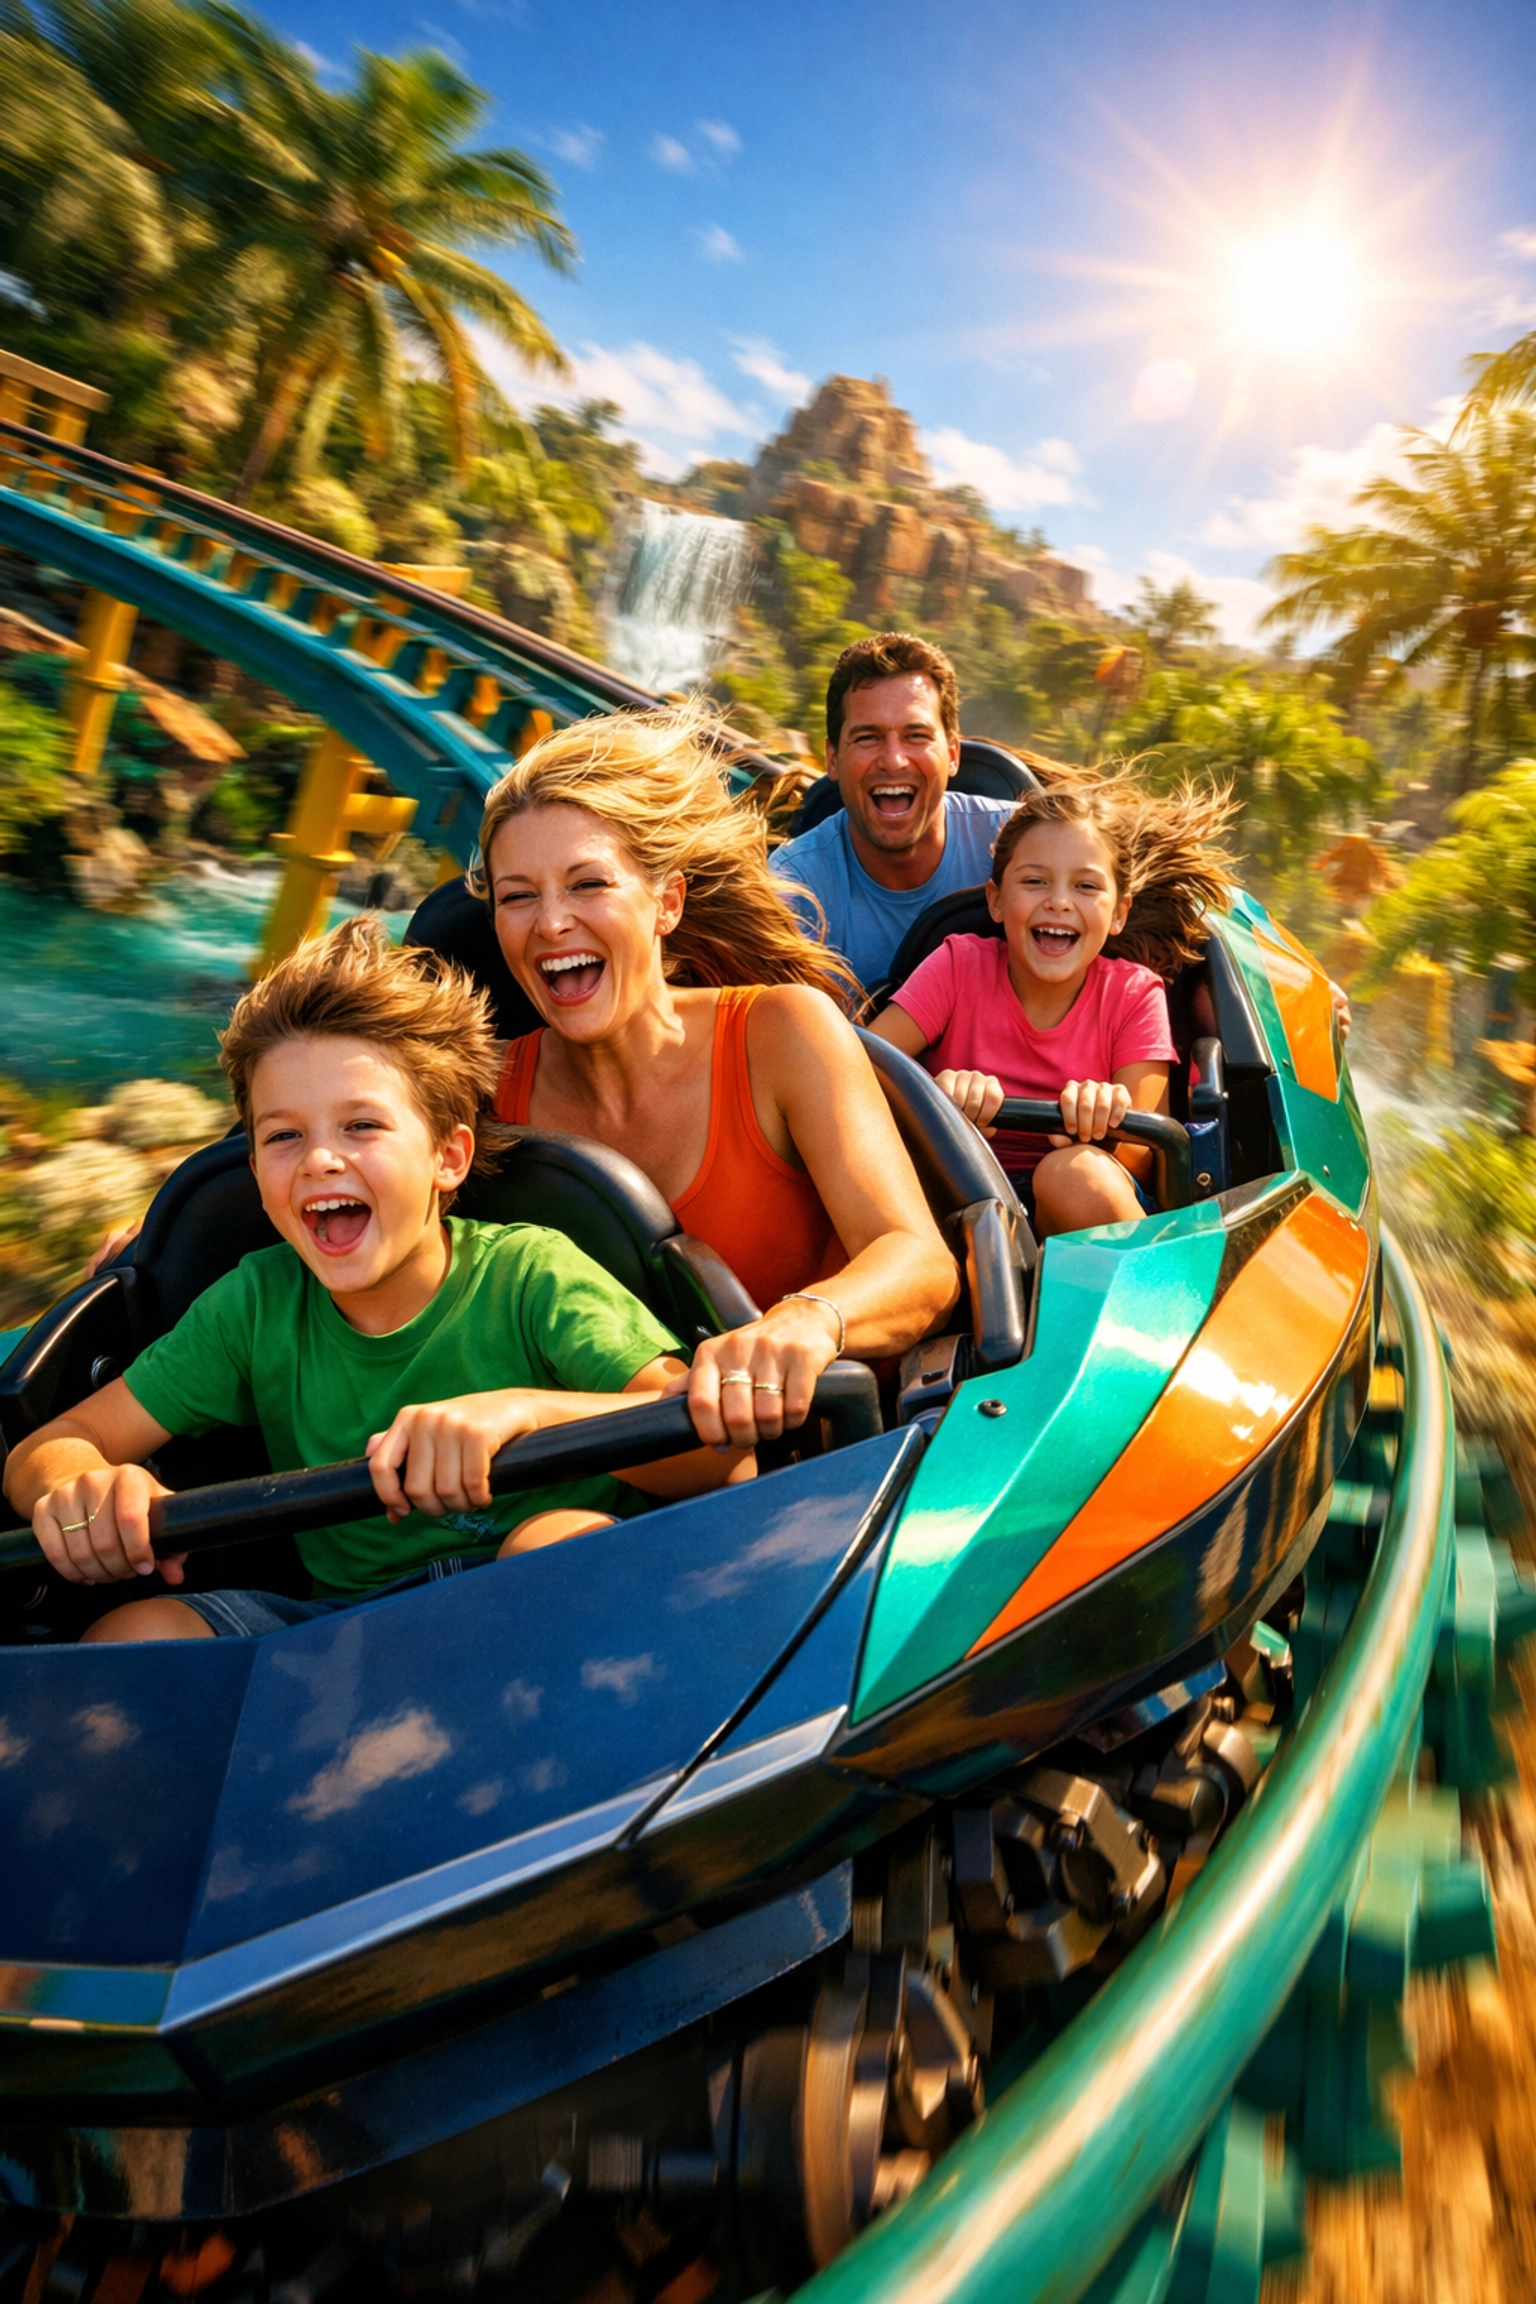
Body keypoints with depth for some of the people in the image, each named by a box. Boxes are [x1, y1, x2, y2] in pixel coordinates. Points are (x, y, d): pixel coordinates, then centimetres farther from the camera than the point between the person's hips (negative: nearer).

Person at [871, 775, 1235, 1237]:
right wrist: (939, 1093, -36)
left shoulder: (1134, 994, -1)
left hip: (1080, 1200, 0)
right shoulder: (961, 966, -3)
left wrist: (1111, 1120, -32)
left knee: (1075, 1170, -35)